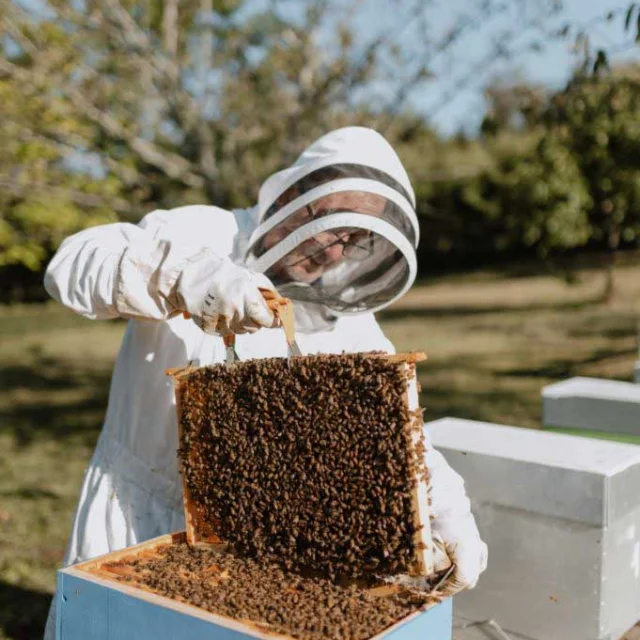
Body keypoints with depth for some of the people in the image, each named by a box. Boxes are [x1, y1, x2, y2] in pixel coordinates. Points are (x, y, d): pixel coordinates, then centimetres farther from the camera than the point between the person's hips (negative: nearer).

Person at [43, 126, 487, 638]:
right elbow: (73, 264, -29)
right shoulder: (201, 235, -15)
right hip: (135, 512, -1)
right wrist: (189, 277, -47)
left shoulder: (348, 323, -7)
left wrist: (450, 511, -30)